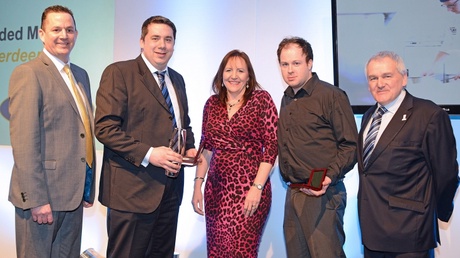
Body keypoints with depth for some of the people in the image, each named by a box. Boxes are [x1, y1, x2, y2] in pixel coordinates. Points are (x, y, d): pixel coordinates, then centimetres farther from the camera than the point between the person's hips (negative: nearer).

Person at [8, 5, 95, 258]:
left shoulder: (81, 75, 13)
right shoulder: (28, 73, -10)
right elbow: (24, 142, -16)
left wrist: (88, 187, 13)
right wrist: (36, 198, -19)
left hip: (74, 192, 7)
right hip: (43, 194, -7)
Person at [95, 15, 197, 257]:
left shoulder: (177, 79, 15)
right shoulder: (118, 73, -7)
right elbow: (105, 128, -14)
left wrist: (190, 147, 5)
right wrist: (148, 154, -22)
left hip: (171, 187, 7)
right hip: (133, 188, -6)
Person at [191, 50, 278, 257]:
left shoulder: (261, 99, -4)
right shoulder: (212, 103, 9)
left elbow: (271, 146, -8)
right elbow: (206, 147, 13)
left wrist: (257, 187, -14)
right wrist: (198, 184, 8)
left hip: (249, 189, -4)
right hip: (216, 189, 5)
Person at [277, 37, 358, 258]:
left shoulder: (332, 96, -7)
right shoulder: (286, 100, 15)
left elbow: (350, 145, -10)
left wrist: (330, 177, -22)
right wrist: (288, 180, 11)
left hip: (323, 193, -7)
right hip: (293, 193, 7)